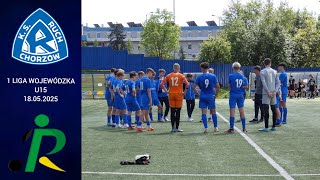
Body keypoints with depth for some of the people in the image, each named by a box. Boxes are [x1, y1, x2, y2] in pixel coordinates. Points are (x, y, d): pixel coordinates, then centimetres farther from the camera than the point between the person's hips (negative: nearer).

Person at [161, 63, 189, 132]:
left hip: (171, 94, 2)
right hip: (179, 94, -2)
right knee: (178, 112, 2)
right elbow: (187, 84, -12)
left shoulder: (169, 76, 4)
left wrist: (166, 91, 4)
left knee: (172, 112, 6)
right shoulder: (181, 75, -2)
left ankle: (173, 127, 6)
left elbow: (161, 84, 0)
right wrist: (184, 92, -3)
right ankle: (177, 128, 3)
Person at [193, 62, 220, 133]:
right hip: (211, 96, 1)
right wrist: (215, 95, 7)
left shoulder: (199, 77, -3)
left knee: (204, 113, 2)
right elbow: (218, 87, -4)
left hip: (202, 96, 0)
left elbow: (194, 87, -6)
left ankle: (206, 128, -1)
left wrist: (198, 94, 3)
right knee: (213, 112, 12)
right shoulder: (213, 76, -2)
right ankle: (215, 128, 17)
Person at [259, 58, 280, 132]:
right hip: (273, 93, 5)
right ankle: (273, 126, 16)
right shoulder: (274, 71, 12)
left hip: (266, 93, -5)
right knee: (274, 109, 11)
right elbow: (278, 83, 7)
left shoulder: (263, 71, -3)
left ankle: (266, 127, -11)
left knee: (266, 110, -7)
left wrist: (268, 92, -11)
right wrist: (275, 91, 1)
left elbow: (264, 83, -12)